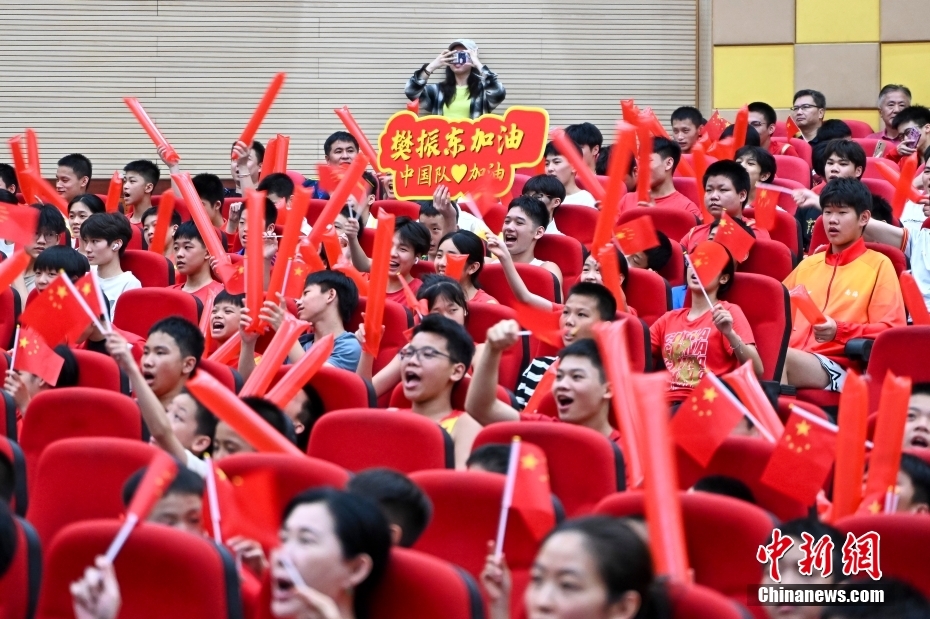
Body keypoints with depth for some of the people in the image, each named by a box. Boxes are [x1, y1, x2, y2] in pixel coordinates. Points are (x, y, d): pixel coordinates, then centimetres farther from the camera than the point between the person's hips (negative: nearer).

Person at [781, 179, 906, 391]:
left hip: (838, 367, -5)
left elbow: (891, 330, 1)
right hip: (793, 358, 5)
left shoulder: (878, 265, 10)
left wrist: (839, 331, -14)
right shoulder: (808, 265, 28)